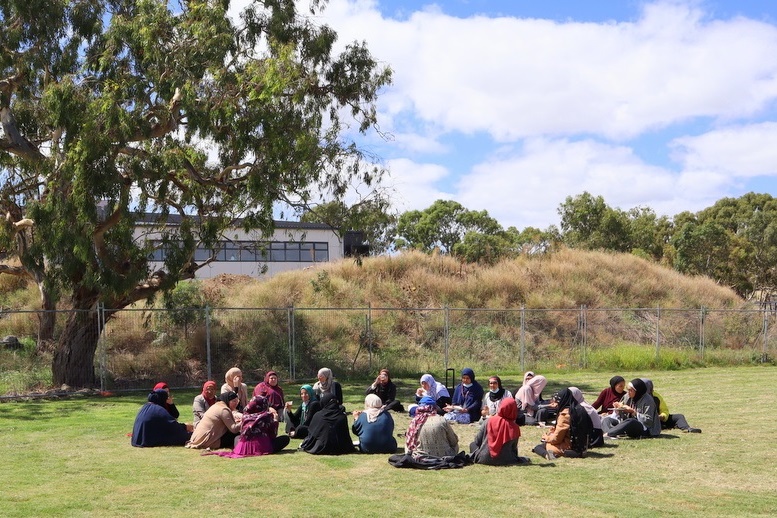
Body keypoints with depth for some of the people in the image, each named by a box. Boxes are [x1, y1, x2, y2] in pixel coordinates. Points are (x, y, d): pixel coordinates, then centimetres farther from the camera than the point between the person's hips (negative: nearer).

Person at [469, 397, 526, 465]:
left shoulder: (490, 421, -9)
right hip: (504, 460, 3)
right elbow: (514, 448, 1)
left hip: (485, 459, -2)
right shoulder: (515, 427, -9)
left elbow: (477, 440, -2)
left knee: (473, 444, 23)